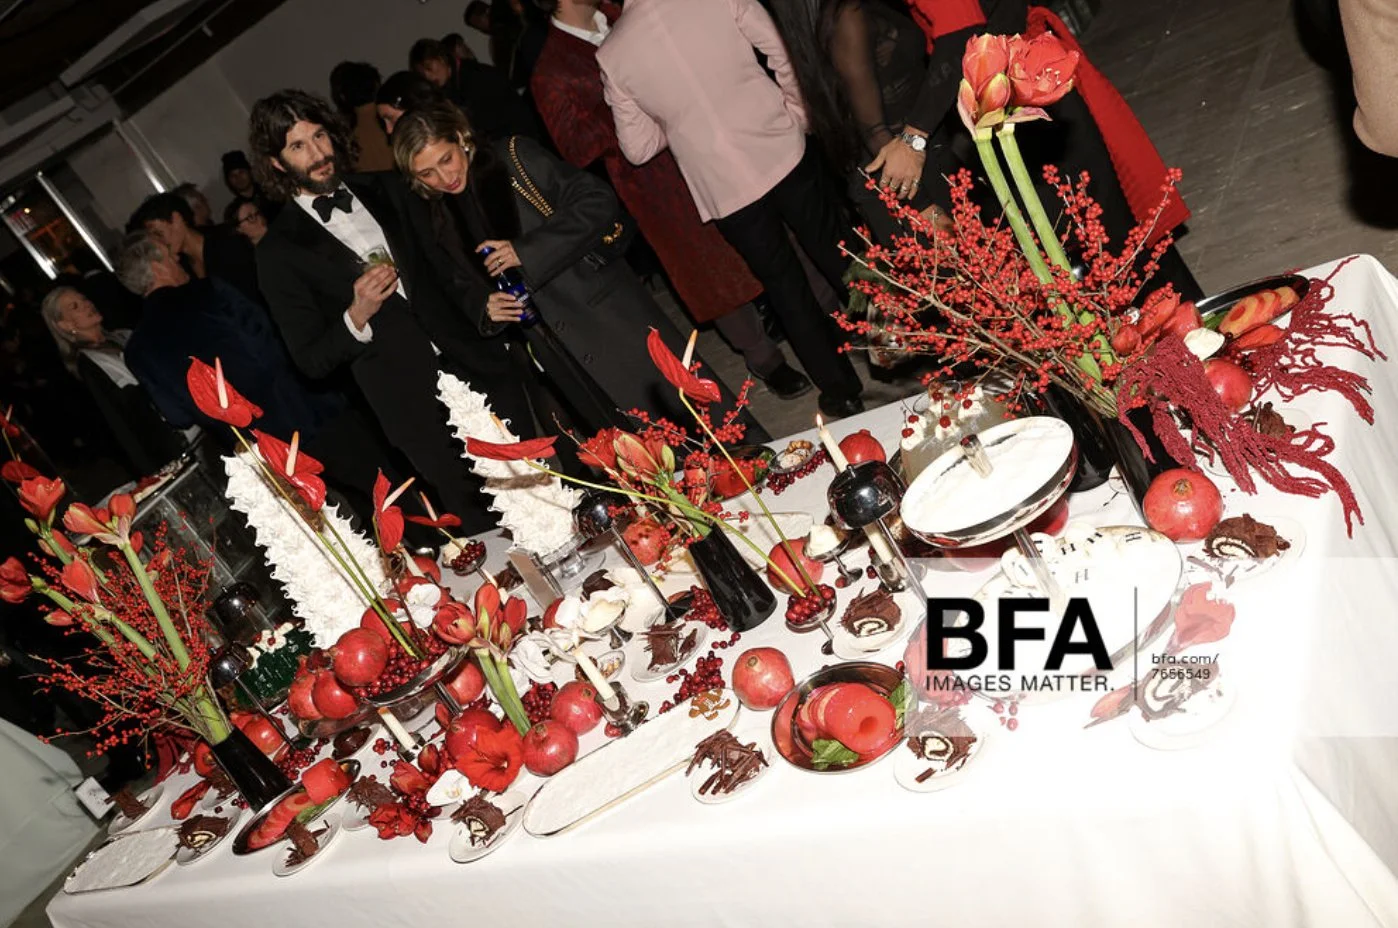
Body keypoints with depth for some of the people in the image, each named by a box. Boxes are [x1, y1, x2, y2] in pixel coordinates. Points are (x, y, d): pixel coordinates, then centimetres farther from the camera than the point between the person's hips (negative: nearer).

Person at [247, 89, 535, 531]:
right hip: (416, 411, -4)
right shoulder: (280, 252, -3)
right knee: (493, 534, 4)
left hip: (477, 366, 4)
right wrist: (356, 317, -20)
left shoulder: (386, 189, 9)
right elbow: (311, 361, -4)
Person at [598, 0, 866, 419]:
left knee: (786, 288, 14)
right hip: (780, 148, 1)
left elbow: (638, 148, 2)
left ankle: (842, 391, 25)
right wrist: (797, 109, 11)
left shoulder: (611, 57, -4)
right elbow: (782, 52, -4)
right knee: (838, 254, 19)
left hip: (722, 187, 0)